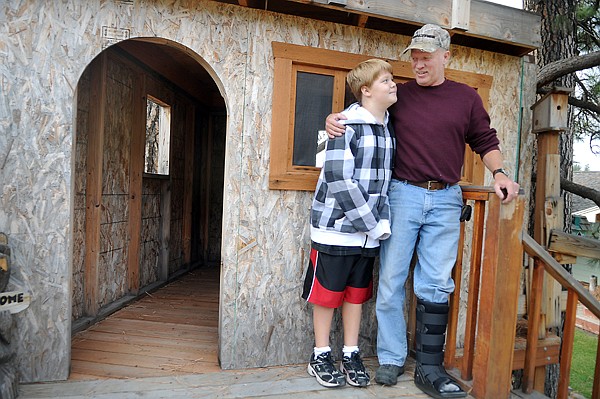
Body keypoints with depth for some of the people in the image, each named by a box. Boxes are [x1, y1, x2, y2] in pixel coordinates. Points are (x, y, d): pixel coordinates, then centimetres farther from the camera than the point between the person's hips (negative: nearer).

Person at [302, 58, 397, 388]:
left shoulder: (389, 129, 9)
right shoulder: (346, 126, -12)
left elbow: (387, 179, 11)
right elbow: (339, 181, -19)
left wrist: (383, 220, -3)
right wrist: (375, 225, -15)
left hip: (369, 231, 6)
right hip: (336, 225, -6)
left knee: (357, 292, 14)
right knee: (328, 291, 7)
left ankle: (351, 356, 29)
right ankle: (321, 357, 24)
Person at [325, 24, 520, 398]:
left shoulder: (467, 98, 12)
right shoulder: (398, 95, 10)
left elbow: (486, 142, 15)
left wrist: (499, 173, -3)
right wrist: (335, 119, -4)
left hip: (446, 200, 1)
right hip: (403, 195, 0)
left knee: (436, 286, 3)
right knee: (391, 280, 1)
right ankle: (391, 359, 16)